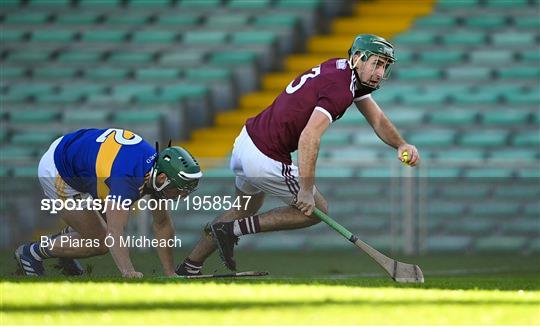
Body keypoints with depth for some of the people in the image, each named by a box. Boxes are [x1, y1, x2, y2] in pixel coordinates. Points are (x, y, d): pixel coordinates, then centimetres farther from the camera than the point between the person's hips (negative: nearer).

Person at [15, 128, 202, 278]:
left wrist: (170, 273, -7)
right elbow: (114, 235, -47)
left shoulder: (157, 166, -13)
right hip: (57, 174, -8)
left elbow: (162, 225, -4)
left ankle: (64, 239, 35)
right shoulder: (126, 180, -39)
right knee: (100, 243, -5)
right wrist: (128, 273, -61)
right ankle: (33, 253, 11)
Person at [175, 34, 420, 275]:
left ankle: (188, 268, 37)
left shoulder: (343, 68, 8)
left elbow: (378, 120, 10)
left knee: (247, 209, 30)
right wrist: (306, 190, -30)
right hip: (265, 161, -10)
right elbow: (308, 138, -32)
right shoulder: (339, 89, -21)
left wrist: (401, 144, -8)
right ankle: (233, 230, 4)